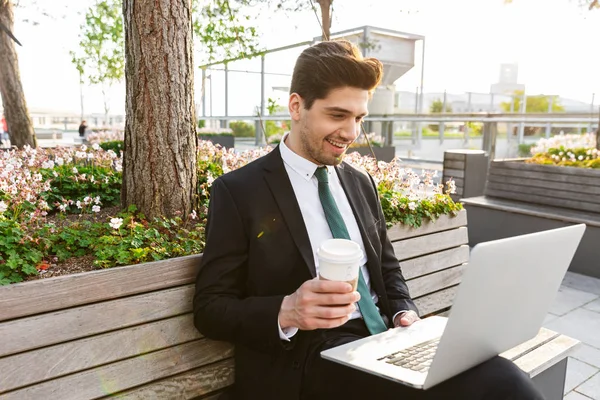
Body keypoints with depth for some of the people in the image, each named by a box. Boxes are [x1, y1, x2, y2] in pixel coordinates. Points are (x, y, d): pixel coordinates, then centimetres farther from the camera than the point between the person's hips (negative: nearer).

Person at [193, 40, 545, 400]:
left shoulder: (361, 183, 14)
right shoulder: (238, 191, -4)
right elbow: (209, 308, -5)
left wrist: (405, 313, 0)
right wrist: (287, 312, -23)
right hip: (309, 356, -6)